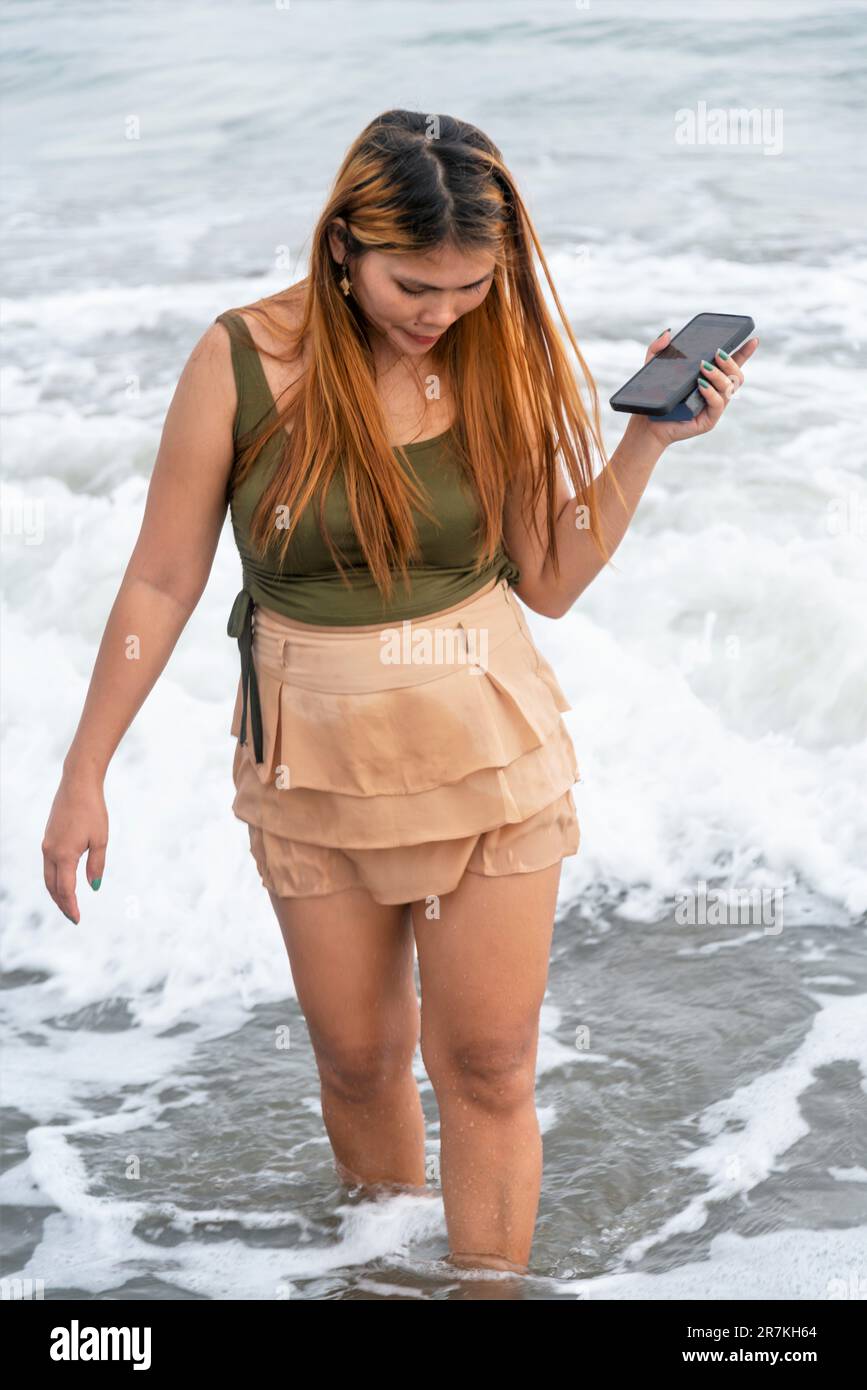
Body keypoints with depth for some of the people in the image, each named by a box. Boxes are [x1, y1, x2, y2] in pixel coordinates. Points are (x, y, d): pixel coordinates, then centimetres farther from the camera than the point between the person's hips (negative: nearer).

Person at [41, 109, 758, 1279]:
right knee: (357, 1059, 13)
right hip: (312, 754, 0)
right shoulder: (245, 358, -12)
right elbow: (163, 578, -7)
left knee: (489, 1069, 4)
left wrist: (650, 439, -10)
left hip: (489, 744, 1)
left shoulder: (501, 360, -5)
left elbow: (551, 581, -1)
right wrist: (85, 775, -4)